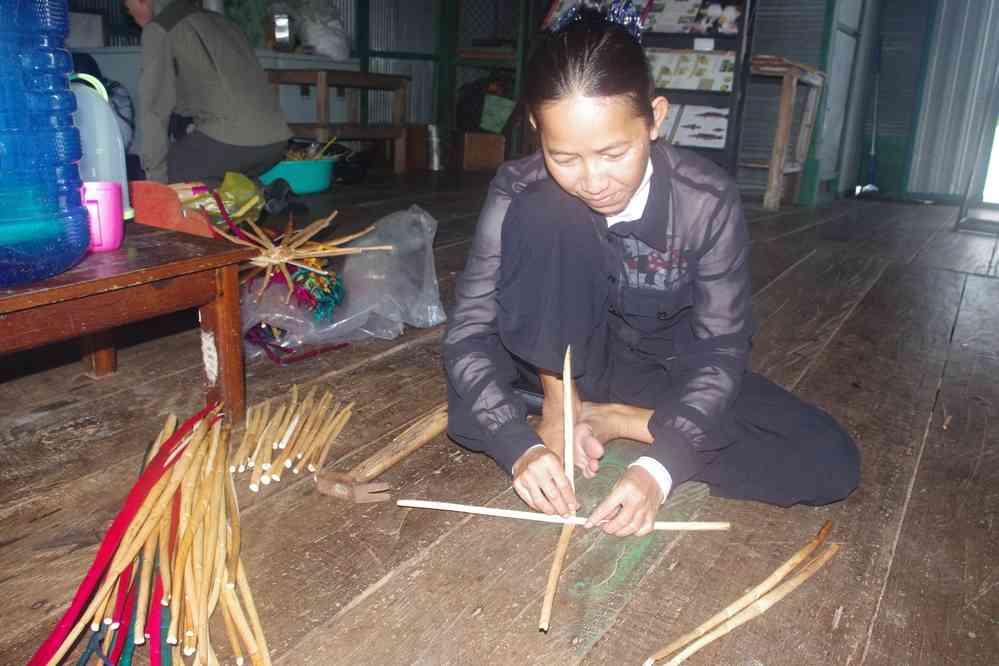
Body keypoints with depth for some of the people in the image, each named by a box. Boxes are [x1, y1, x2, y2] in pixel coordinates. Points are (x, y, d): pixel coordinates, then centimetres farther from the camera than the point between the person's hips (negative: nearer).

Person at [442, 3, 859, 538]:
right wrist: (523, 446, -36)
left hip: (668, 367, 2)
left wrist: (659, 467, -33)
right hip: (570, 358, -2)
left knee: (830, 464, -19)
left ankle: (610, 419, -14)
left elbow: (720, 349, -19)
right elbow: (469, 330, -22)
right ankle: (560, 408, -18)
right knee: (545, 215, -30)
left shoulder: (707, 201, -23)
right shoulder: (519, 193, -22)